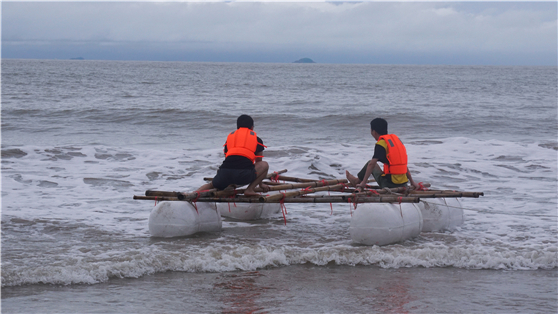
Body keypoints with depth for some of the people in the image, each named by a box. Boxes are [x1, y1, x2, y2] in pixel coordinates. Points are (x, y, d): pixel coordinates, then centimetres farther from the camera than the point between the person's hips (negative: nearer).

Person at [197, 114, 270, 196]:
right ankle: (250, 189, 6)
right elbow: (258, 162, 32)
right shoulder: (257, 139, 20)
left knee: (212, 185, 32)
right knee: (265, 165, 21)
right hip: (244, 176, -3)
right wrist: (260, 184, 45)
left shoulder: (230, 136, 27)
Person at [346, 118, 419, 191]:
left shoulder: (381, 143, -9)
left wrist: (363, 182, -11)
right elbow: (403, 164, 16)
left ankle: (357, 181, 35)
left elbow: (371, 164, -14)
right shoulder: (395, 139, 12)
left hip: (390, 184, -7)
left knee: (370, 163, 17)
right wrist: (412, 181, 18)